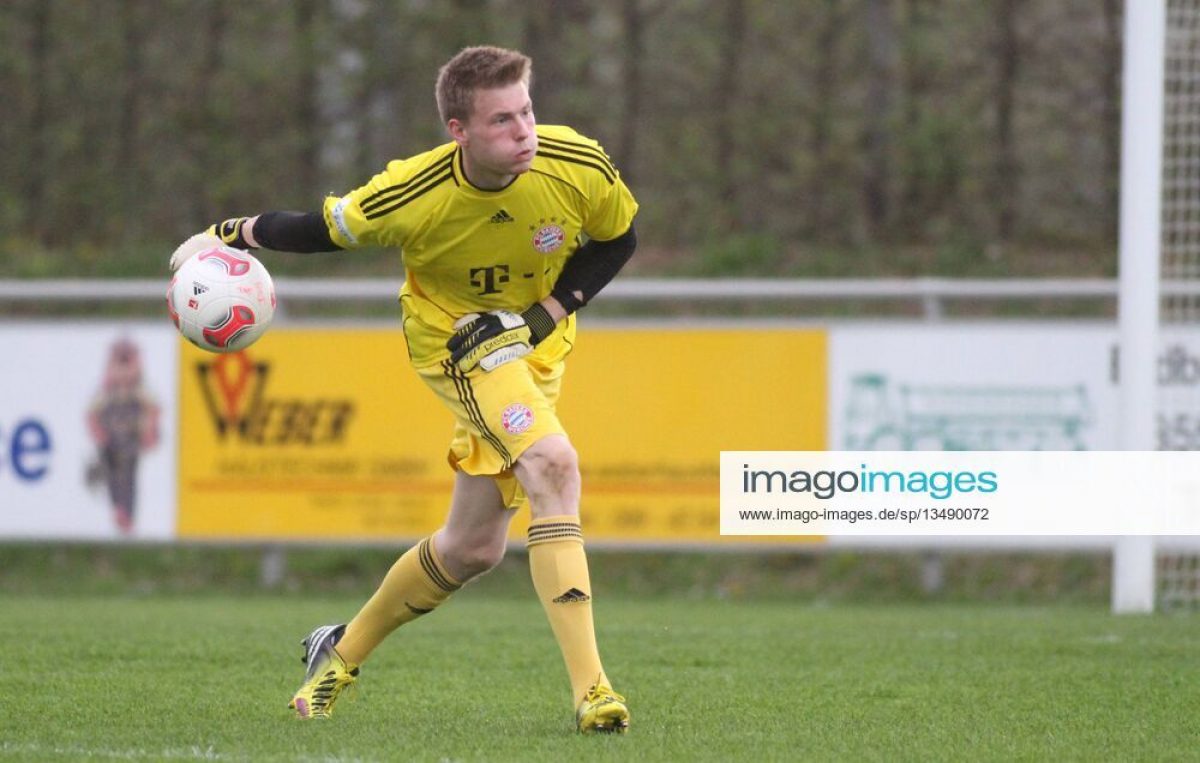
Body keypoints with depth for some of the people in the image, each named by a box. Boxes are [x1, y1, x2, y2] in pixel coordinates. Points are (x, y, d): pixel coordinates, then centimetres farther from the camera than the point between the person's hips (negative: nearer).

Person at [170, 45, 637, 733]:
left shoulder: (579, 169, -22)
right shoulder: (412, 195, -27)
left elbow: (618, 240, -3)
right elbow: (323, 230, -8)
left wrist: (546, 314, -14)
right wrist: (229, 235, -12)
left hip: (535, 341, 5)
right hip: (454, 335, -5)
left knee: (473, 548, 9)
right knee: (553, 463, -30)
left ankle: (345, 651, 34)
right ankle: (590, 689, -33)